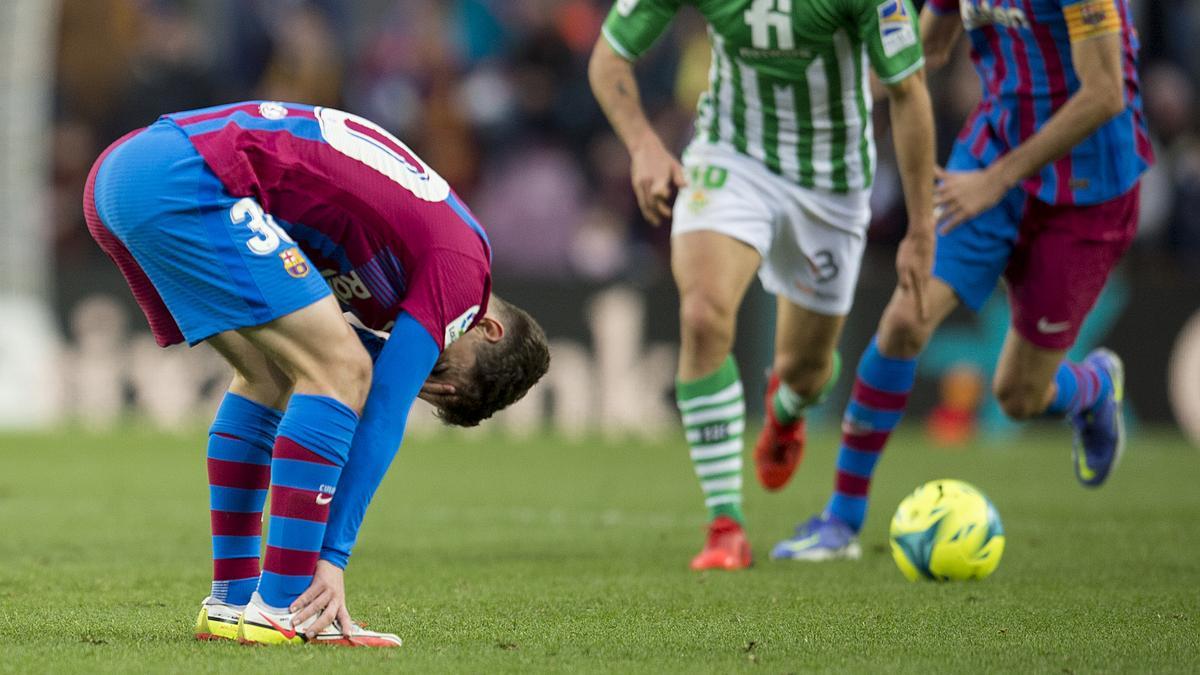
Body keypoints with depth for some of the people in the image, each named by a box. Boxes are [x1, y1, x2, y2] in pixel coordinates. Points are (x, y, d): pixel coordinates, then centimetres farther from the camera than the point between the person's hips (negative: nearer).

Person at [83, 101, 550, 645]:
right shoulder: (462, 265, 2)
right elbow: (384, 415, -2)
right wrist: (332, 560, 0)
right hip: (187, 180, -10)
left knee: (269, 374, 21)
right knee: (340, 370, -4)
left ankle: (231, 602, 19)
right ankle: (281, 610, -6)